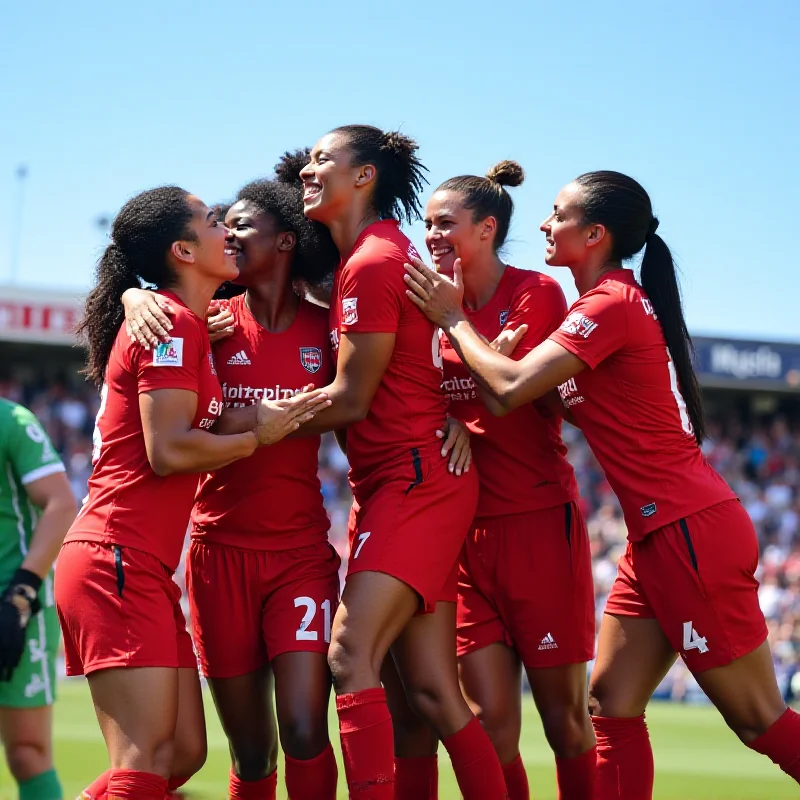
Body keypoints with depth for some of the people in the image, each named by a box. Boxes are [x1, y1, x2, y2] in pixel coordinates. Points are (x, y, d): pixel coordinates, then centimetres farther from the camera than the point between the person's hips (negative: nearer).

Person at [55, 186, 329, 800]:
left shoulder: (193, 324, 20)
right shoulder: (175, 324, -10)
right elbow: (169, 450, -17)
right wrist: (258, 435, -6)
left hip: (145, 569, 10)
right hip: (119, 563, -10)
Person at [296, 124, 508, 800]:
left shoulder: (373, 262, -11)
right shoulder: (374, 258, 19)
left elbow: (350, 399, -12)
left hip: (415, 482, -10)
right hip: (394, 484, 10)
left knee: (350, 658, -20)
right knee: (433, 693, 6)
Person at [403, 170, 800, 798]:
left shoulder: (611, 303, -14)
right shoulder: (621, 300, 16)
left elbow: (511, 387, -19)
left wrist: (453, 319, -5)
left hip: (692, 532, -10)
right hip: (660, 535, 10)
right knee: (612, 705, 7)